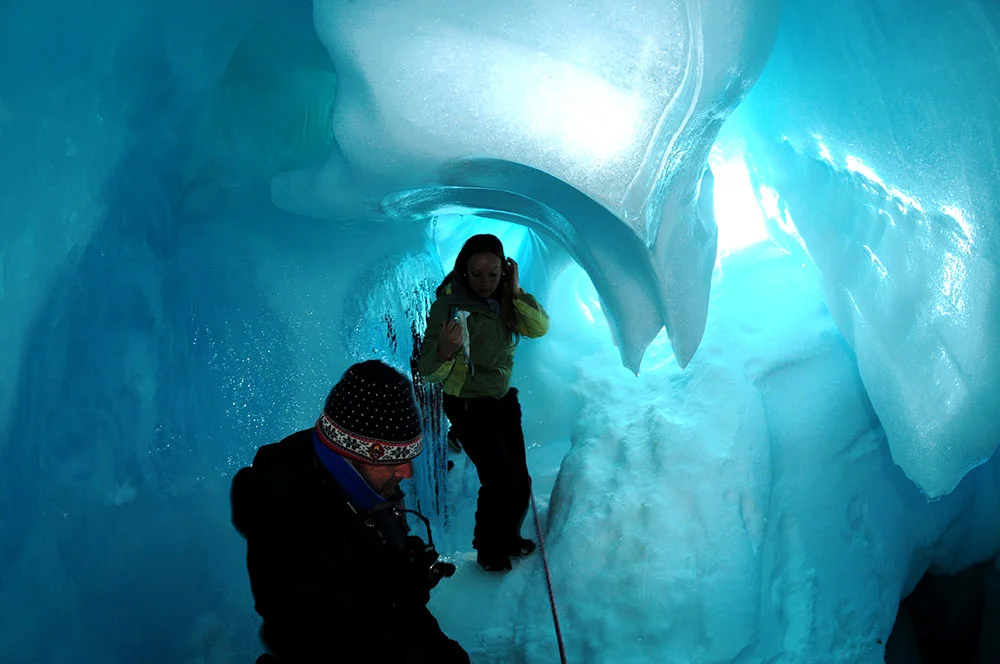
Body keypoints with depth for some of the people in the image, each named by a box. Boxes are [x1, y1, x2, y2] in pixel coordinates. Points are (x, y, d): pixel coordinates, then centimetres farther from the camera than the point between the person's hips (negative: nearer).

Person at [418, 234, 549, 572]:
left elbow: (540, 328, -10)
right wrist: (445, 351, -46)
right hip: (469, 407, -6)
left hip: (503, 401, 6)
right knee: (501, 480, -7)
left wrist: (516, 293, -21)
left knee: (519, 481, 9)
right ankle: (488, 549, 19)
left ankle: (507, 538, 36)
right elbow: (429, 372, -24)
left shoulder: (502, 300, -4)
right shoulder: (450, 305, -22)